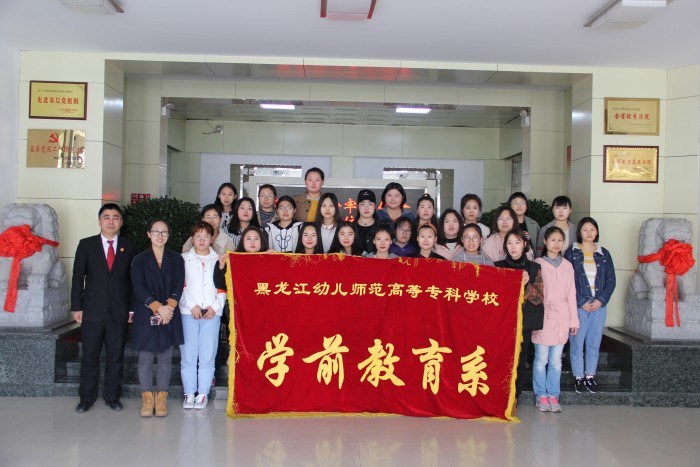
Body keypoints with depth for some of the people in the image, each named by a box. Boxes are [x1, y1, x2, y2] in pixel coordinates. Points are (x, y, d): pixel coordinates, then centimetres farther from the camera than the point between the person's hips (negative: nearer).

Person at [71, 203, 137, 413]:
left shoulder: (129, 247, 7)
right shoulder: (86, 245, 5)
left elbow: (133, 279, 6)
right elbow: (78, 277, 4)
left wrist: (133, 308, 2)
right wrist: (77, 307, -2)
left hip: (119, 312, 1)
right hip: (92, 310, 0)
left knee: (116, 356, 6)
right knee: (89, 356, 5)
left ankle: (112, 397, 18)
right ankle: (86, 398, 16)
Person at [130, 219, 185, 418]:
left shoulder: (176, 259, 9)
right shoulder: (140, 260, 5)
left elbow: (178, 287, 2)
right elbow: (139, 289, -4)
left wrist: (168, 307, -14)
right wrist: (158, 307, -15)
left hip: (170, 316, 1)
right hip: (146, 315, -1)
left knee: (165, 358, 3)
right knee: (145, 357, 1)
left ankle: (161, 398, 10)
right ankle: (147, 398, 10)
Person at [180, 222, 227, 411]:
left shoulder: (219, 260, 14)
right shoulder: (184, 259, 11)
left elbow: (223, 287, 10)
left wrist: (215, 307, -4)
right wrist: (192, 306, -7)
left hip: (212, 313, 0)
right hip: (188, 312, 0)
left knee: (207, 356, -3)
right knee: (188, 355, -2)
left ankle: (203, 393, 5)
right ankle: (189, 393, 6)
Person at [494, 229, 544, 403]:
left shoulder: (534, 268, 6)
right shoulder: (498, 267, 6)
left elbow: (539, 298, 2)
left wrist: (526, 285, -14)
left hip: (524, 323, 0)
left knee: (519, 361, 2)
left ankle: (513, 399, 13)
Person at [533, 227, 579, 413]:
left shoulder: (567, 265, 10)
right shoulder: (538, 264, 0)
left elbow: (571, 293, 11)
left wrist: (574, 320, 9)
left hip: (561, 317, 3)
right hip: (543, 315, -3)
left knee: (556, 360, 6)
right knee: (541, 359, 0)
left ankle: (553, 395, 15)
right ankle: (541, 395, 11)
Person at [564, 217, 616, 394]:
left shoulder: (604, 254, 9)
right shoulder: (571, 253, 0)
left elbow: (611, 280, 7)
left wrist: (601, 300, -6)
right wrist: (581, 302, -12)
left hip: (599, 305, 3)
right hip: (578, 305, -3)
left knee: (594, 343, 7)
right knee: (577, 343, 0)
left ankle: (590, 376, 18)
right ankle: (578, 377, 11)